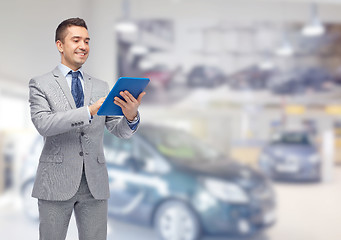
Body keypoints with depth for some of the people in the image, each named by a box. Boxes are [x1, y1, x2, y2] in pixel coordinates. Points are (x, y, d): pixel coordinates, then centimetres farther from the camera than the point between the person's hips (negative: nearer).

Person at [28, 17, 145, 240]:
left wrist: (131, 116, -20)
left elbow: (122, 131, 4)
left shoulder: (101, 87, 11)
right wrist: (89, 111, -25)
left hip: (95, 183, 3)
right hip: (56, 183, -3)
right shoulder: (40, 84, 2)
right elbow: (43, 124, -15)